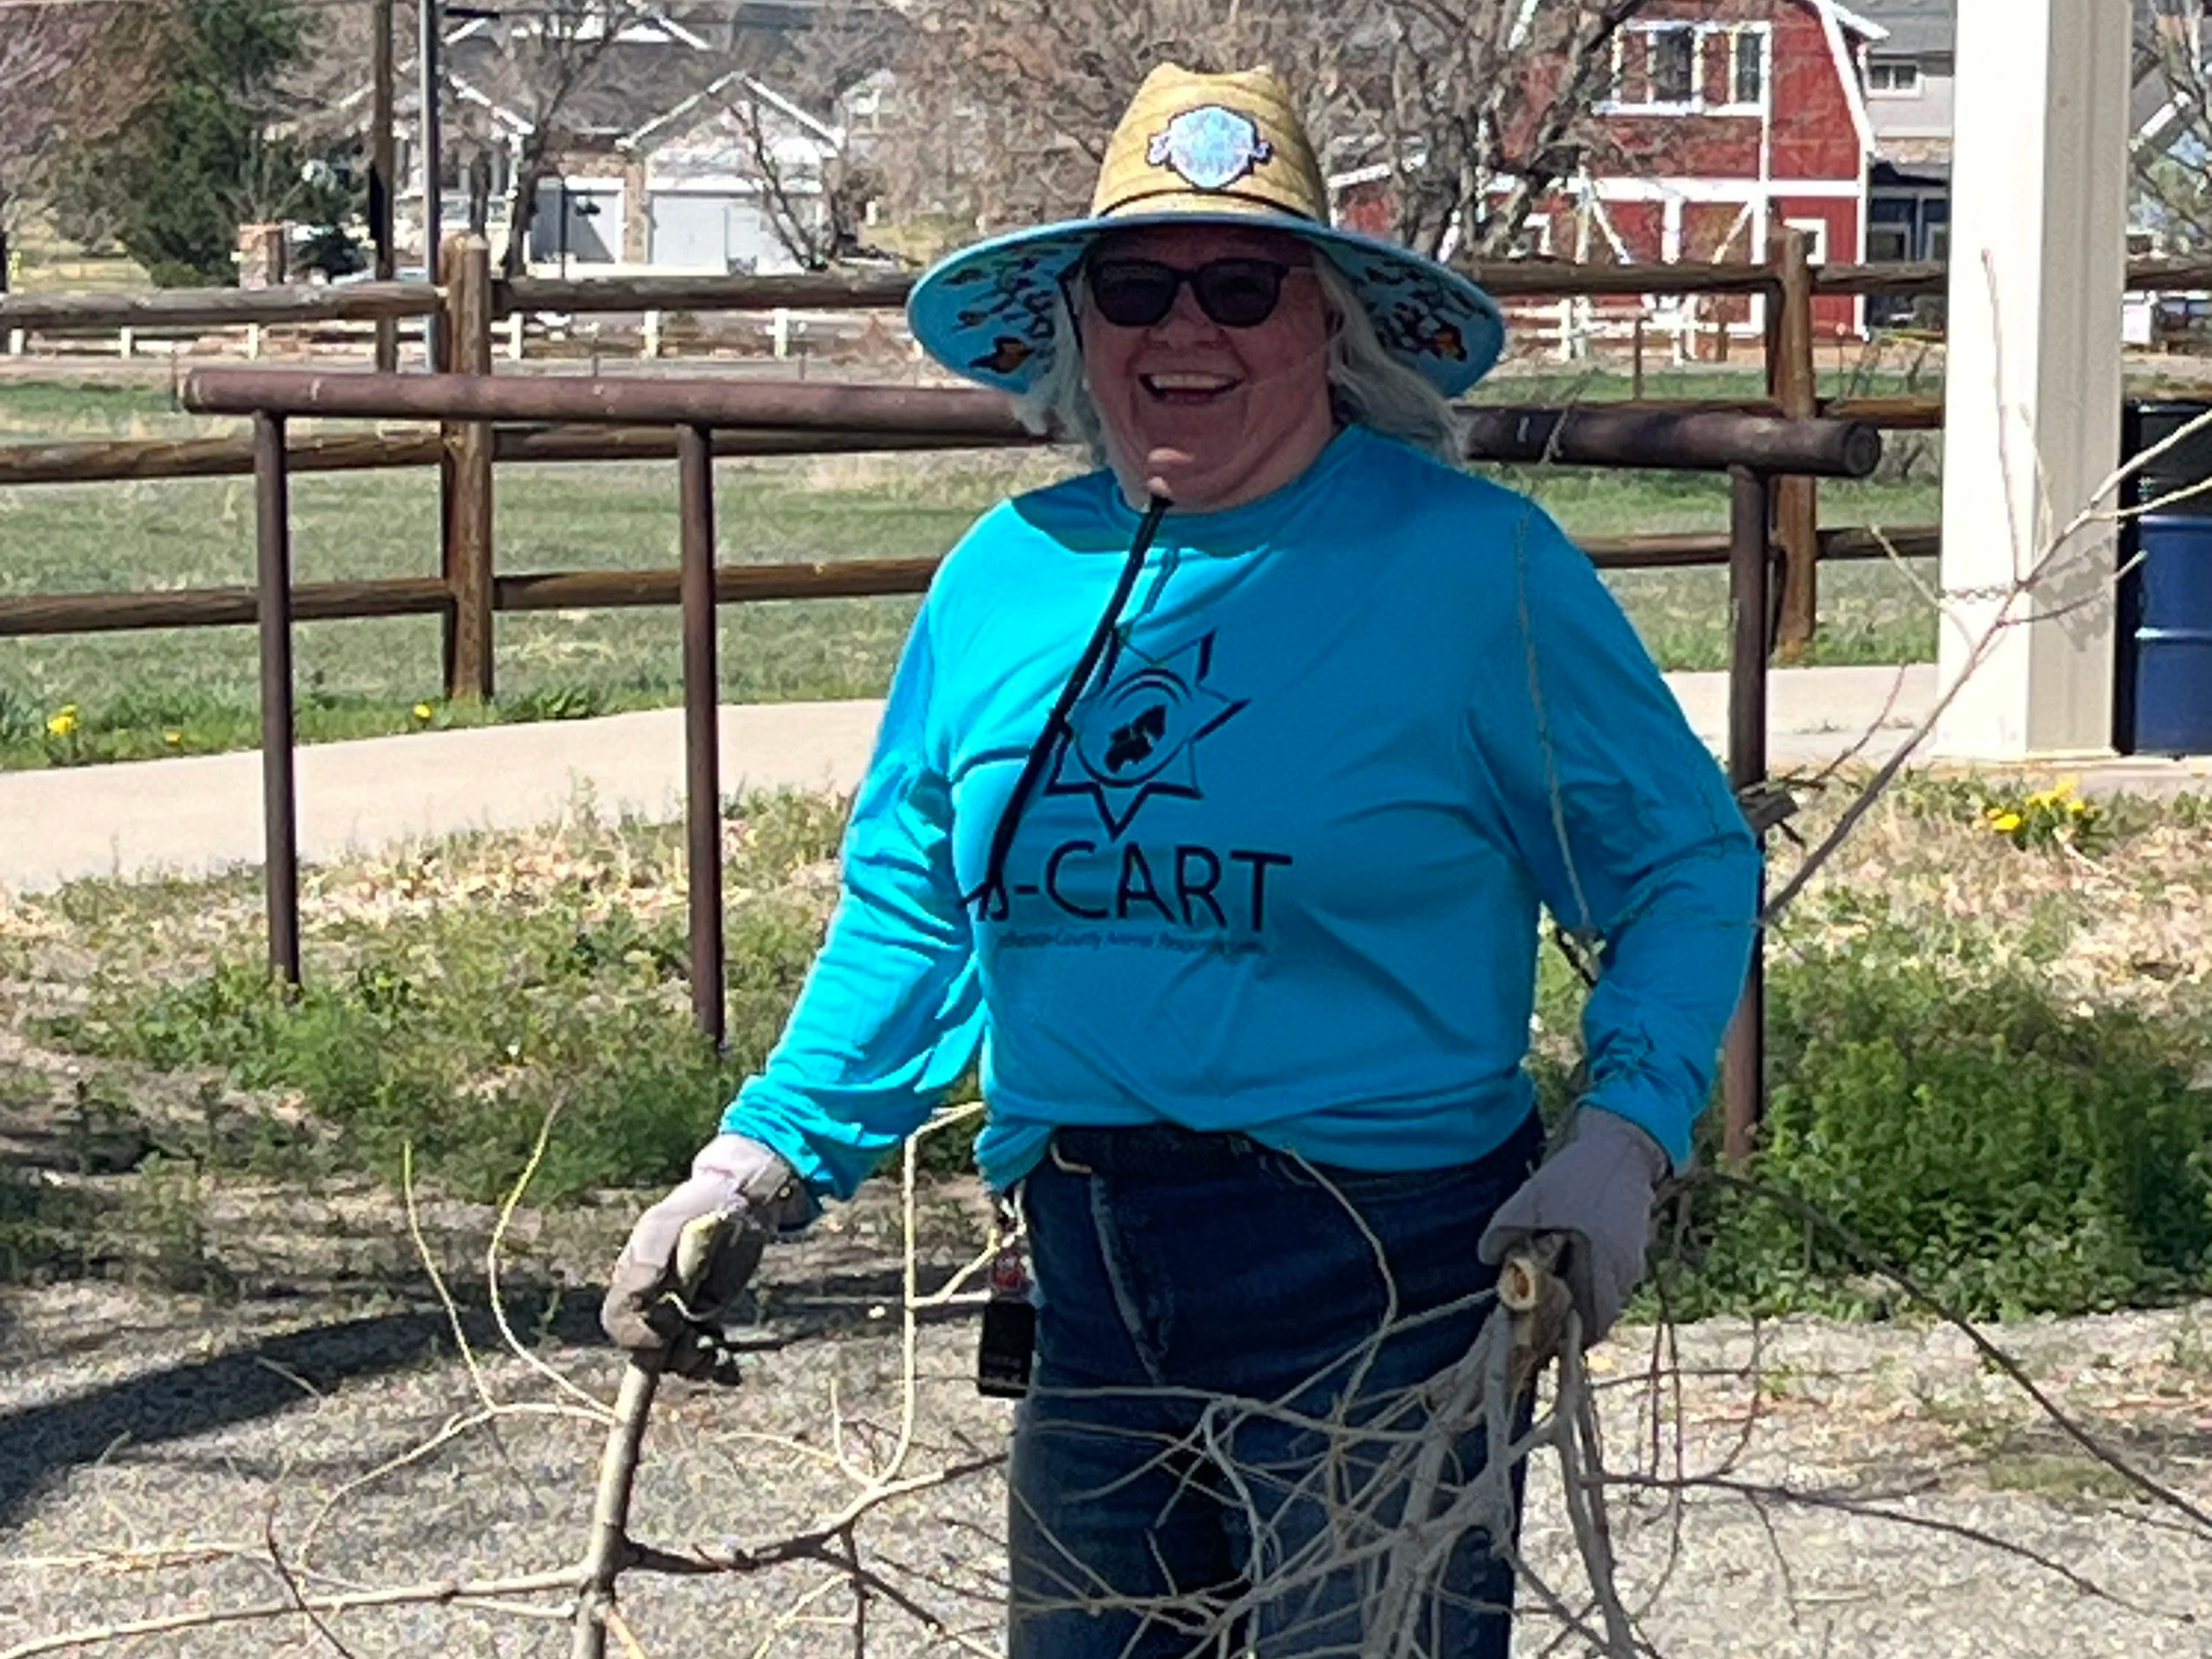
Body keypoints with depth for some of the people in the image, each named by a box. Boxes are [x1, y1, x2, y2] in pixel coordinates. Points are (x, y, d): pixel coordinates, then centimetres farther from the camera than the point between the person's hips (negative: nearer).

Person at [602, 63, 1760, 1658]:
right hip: (1090, 1276, 5)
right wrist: (765, 1154, 6)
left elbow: (1686, 864, -3)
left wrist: (1625, 1135, -17)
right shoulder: (1007, 574, 7)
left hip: (1382, 1277, -5)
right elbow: (909, 907, 16)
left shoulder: (1473, 566, -8)